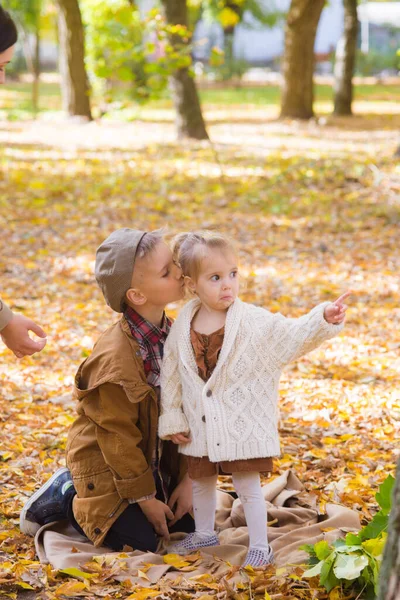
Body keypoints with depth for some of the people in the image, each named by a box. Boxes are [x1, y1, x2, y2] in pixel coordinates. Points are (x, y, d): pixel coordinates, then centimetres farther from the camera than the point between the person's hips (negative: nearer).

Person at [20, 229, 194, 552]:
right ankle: (65, 498, 10)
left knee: (187, 525, 6)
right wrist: (144, 499, -15)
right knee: (140, 541, -12)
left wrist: (186, 478, -5)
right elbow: (118, 437, -21)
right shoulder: (116, 358, -28)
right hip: (107, 468, -7)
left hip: (156, 461, 7)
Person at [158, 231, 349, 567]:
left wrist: (323, 319, -40)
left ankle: (260, 546, 17)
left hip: (243, 423, -4)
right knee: (201, 481, 21)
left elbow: (292, 335, -22)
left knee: (248, 486, 2)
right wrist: (172, 419, 4)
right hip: (201, 424, 4)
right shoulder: (183, 328, -5)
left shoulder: (254, 322, -14)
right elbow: (170, 375, 3)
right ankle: (205, 532, 43)